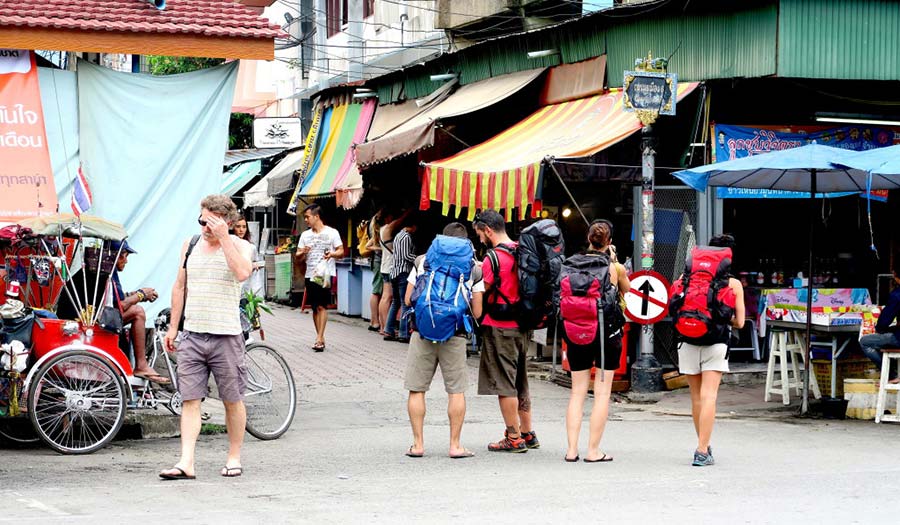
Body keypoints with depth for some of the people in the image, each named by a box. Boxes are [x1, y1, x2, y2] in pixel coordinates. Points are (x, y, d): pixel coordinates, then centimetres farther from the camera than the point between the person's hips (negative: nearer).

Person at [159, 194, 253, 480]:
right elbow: (180, 287, 17)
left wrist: (223, 238, -20)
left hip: (226, 336, -3)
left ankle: (234, 458, 19)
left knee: (232, 400, 5)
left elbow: (242, 272, -23)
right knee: (190, 400, -3)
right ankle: (186, 463, -7)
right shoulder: (190, 245, 11)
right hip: (191, 335, 3)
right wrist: (173, 327, 14)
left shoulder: (239, 245, -1)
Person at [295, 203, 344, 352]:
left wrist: (332, 254, -21)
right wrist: (303, 252, -10)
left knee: (322, 306, -12)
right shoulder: (305, 235, 12)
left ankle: (319, 338, -15)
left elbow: (341, 252, 0)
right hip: (310, 275, 5)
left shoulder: (332, 233, -1)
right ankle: (321, 339, 13)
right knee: (315, 307, 6)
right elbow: (298, 256, 13)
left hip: (325, 274, -5)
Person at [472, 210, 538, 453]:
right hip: (521, 325, 8)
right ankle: (527, 434, 22)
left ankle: (514, 439, -1)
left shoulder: (493, 258, -15)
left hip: (499, 327, -8)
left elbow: (479, 296, -13)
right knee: (520, 382, 16)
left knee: (503, 383, -2)